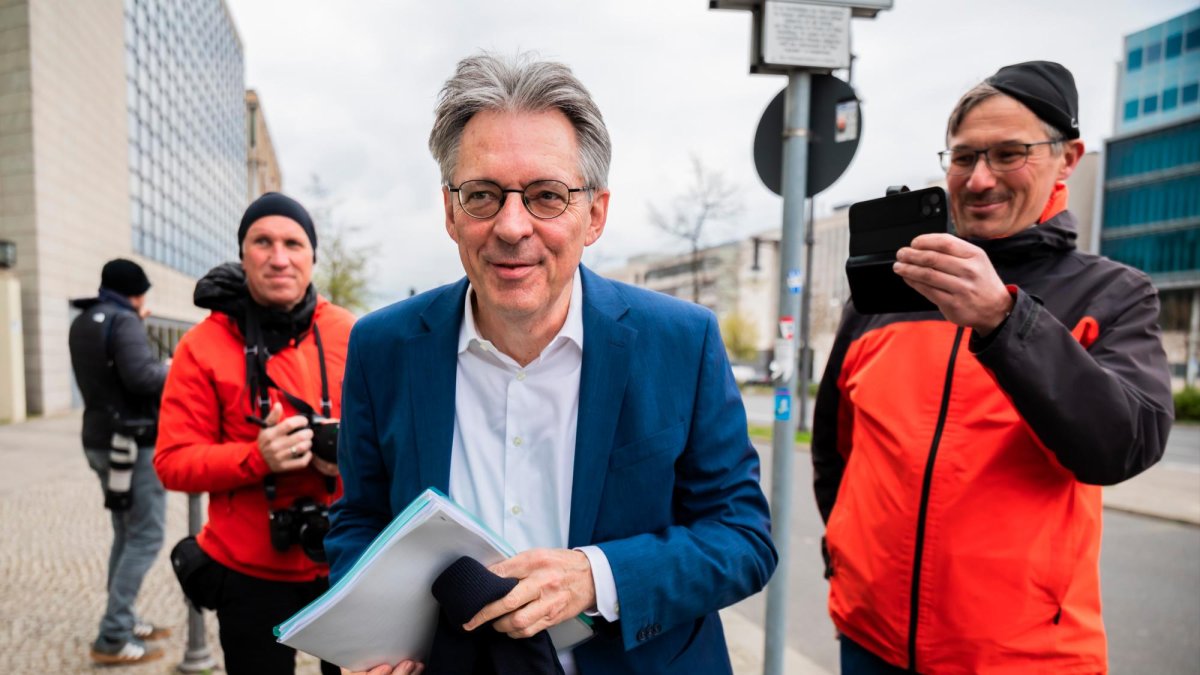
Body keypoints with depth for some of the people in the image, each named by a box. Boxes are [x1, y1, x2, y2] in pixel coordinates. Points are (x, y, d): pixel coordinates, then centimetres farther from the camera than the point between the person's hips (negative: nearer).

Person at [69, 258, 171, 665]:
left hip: (101, 439, 10)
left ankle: (122, 622, 24)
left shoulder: (82, 323, 12)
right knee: (145, 537, -5)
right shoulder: (123, 321, -16)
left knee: (125, 535, 17)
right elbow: (141, 376, -26)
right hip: (133, 442, -10)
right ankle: (113, 639, -4)